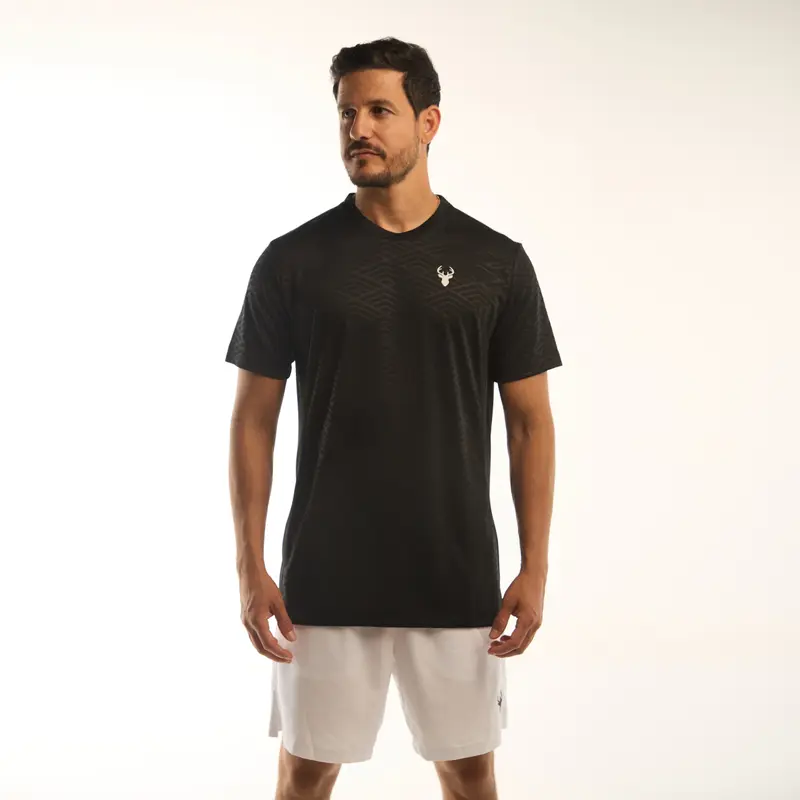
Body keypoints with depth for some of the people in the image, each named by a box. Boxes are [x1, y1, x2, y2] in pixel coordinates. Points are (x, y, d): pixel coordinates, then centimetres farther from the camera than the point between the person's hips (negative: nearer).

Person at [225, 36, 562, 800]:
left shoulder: (496, 263, 0)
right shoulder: (292, 261, -2)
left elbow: (530, 422, 3)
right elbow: (253, 420, 1)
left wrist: (535, 566, -3)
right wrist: (250, 567, -5)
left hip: (456, 579, 1)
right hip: (323, 580, 0)